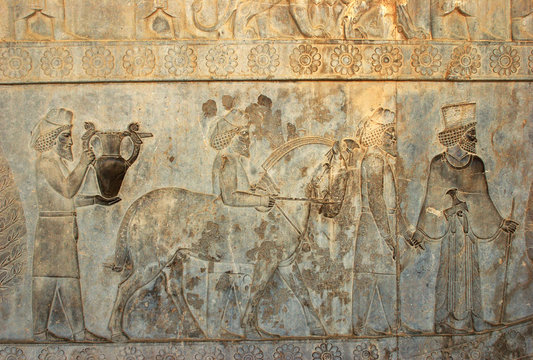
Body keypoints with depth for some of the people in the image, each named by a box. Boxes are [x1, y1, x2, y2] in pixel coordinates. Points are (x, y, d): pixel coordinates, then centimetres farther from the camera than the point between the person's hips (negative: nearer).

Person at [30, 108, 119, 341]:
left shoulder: (57, 162, 17)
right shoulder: (45, 162, -11)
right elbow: (67, 189, -22)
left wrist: (95, 200, 19)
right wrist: (83, 164, -16)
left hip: (65, 227, 9)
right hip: (51, 227, -9)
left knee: (68, 277, 9)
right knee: (47, 278, -1)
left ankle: (77, 330, 13)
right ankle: (40, 331, 9)